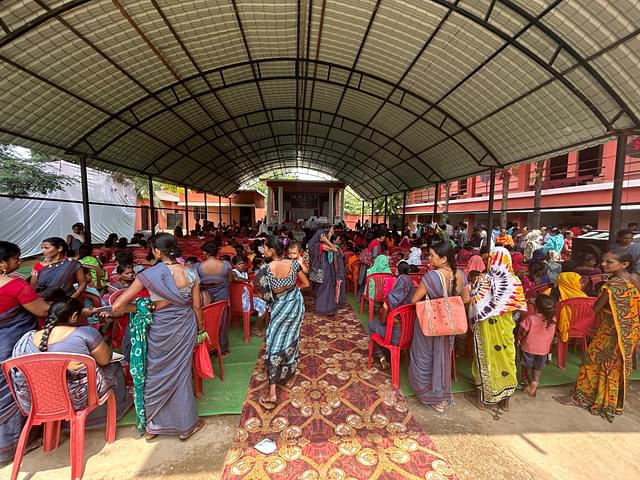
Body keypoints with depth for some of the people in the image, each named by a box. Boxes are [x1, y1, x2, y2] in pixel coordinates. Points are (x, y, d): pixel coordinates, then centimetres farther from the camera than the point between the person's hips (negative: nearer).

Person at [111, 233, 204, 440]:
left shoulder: (149, 274, -15)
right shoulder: (191, 274, -10)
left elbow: (117, 306, -15)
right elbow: (197, 306, -3)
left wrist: (142, 308, 2)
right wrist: (200, 327, 13)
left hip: (161, 329, -1)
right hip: (186, 327, 2)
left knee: (157, 374, 20)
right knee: (181, 373, 17)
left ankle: (153, 425, 38)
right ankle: (186, 424, 32)